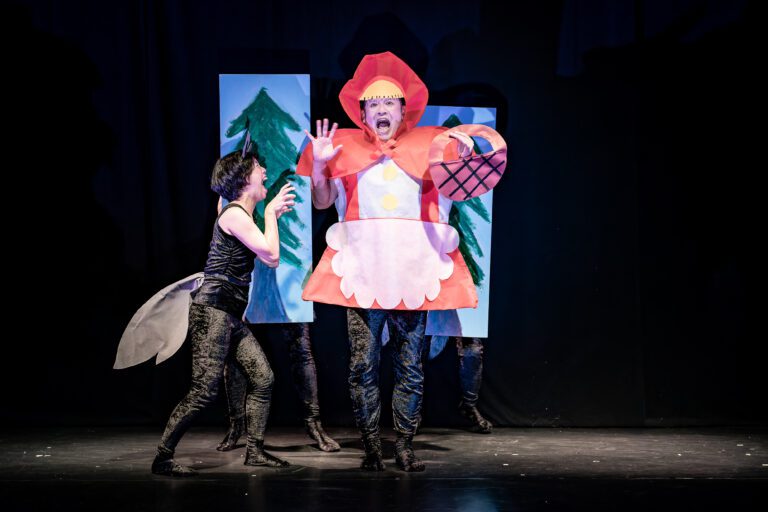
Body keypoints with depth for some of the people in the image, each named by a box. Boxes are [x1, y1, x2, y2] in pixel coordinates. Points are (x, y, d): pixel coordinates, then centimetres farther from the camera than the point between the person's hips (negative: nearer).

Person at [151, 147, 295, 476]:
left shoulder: (242, 216, 18)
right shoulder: (234, 215, -12)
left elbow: (268, 257, 22)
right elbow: (271, 256, -16)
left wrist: (275, 215, 18)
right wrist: (270, 213, -4)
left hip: (231, 318, 10)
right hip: (212, 312, -10)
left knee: (262, 377, 5)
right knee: (204, 390, -13)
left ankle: (255, 451, 10)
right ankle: (163, 458, -8)